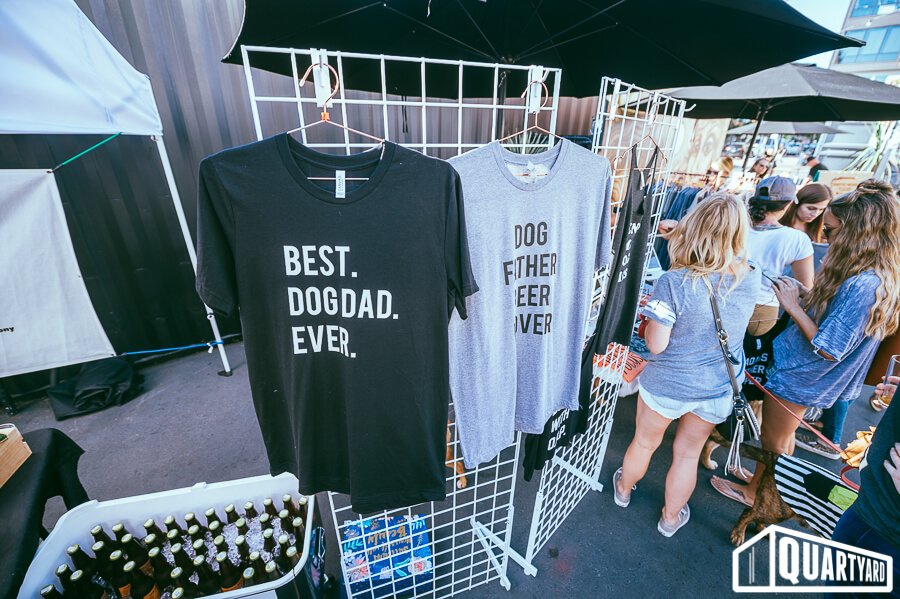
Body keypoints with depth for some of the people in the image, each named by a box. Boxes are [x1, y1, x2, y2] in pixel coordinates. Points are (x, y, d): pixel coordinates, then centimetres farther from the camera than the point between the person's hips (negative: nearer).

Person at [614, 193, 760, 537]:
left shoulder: (673, 282, -27)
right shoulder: (751, 279, -9)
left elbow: (656, 343, -23)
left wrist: (651, 317, -3)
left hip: (666, 385, -3)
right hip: (717, 389, 4)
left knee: (644, 443, 22)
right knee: (688, 454, 24)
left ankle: (624, 490, 51)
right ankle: (670, 517, 47)